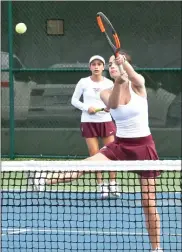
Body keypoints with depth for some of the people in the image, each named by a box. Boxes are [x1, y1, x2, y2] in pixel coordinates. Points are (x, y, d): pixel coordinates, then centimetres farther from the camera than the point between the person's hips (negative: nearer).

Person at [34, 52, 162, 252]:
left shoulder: (138, 85, -5)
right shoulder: (106, 93, 1)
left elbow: (134, 76, -30)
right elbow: (112, 104, -23)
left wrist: (123, 62, -53)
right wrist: (118, 83, -44)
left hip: (143, 146, -2)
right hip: (120, 145, 2)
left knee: (149, 203, 0)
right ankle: (43, 181, -42)